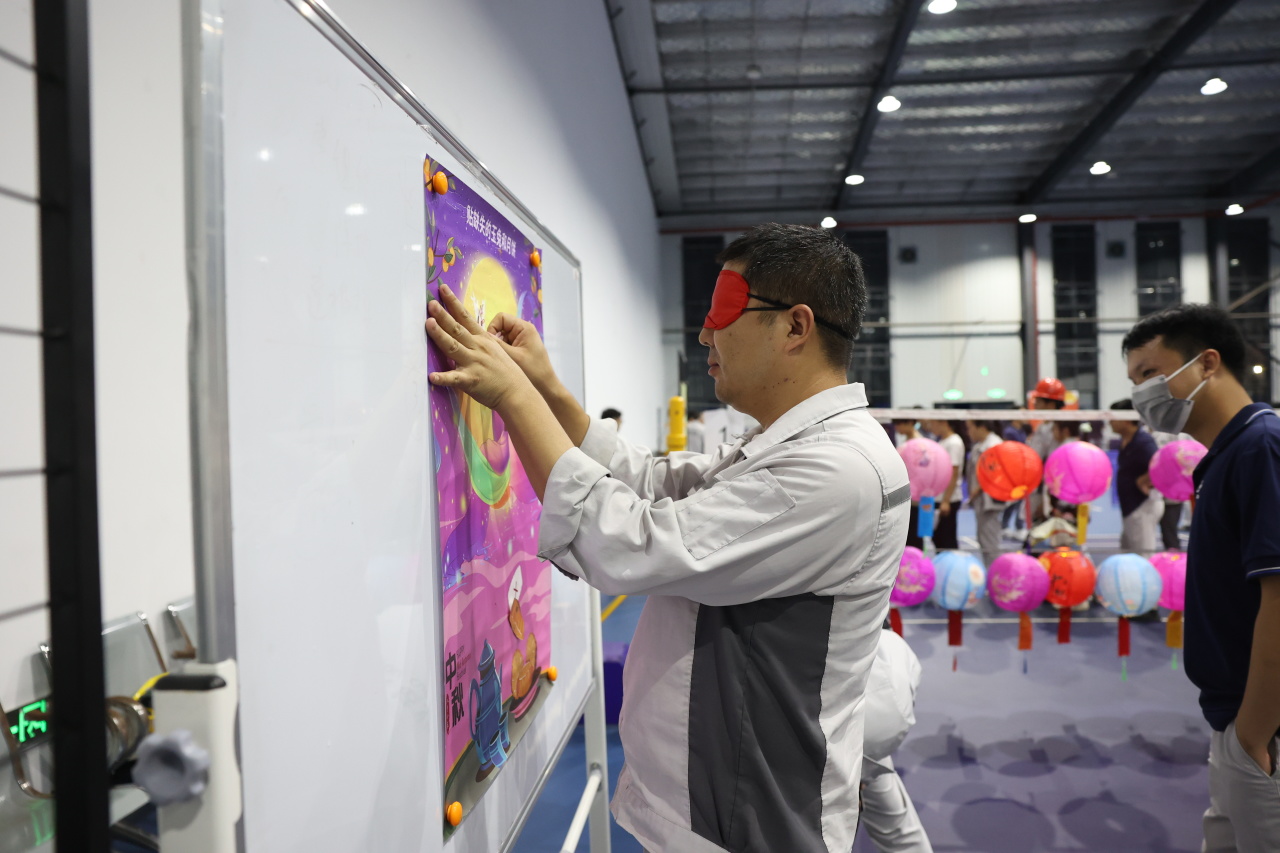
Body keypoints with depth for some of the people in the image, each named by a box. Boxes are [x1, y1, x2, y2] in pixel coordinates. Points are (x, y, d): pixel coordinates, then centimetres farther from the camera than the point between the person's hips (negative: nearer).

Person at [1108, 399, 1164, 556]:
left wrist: (1142, 481, -16)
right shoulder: (1124, 441, 10)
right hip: (1131, 507, 10)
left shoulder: (1143, 441, -19)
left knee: (1143, 557, -6)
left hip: (1143, 507, -10)